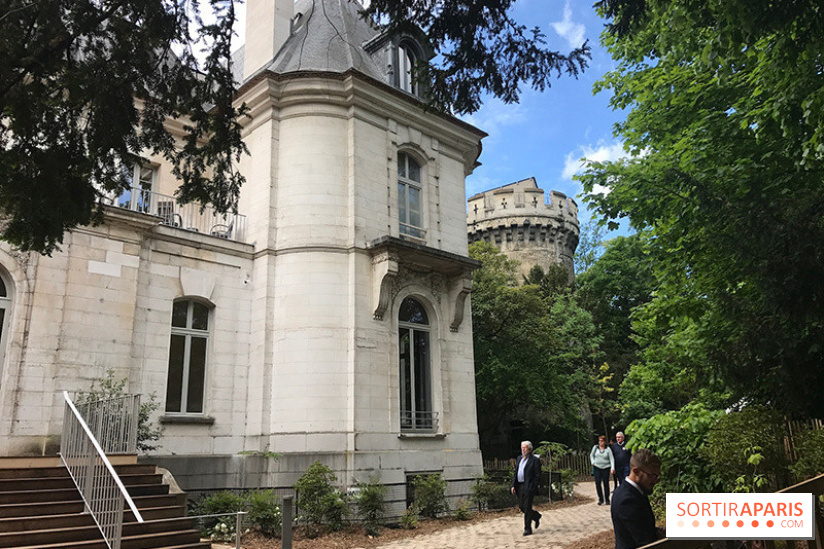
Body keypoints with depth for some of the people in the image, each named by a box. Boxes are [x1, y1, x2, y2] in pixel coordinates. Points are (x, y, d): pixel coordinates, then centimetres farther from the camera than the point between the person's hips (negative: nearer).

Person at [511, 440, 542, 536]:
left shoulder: (535, 460, -7)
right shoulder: (519, 458, 14)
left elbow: (538, 476, -8)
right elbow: (515, 473, 16)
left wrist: (533, 488, -13)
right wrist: (513, 485, 9)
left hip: (529, 487, -7)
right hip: (519, 486, 7)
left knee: (527, 507, -6)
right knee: (521, 507, 11)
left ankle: (527, 528, 4)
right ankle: (536, 516, 34)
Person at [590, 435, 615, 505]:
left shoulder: (608, 449, -1)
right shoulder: (595, 447, 6)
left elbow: (611, 459, -4)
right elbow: (591, 455, 20)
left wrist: (612, 468, -13)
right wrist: (593, 462, 6)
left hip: (606, 468, -2)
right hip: (597, 467, 2)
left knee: (606, 483, -1)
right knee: (598, 483, -6)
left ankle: (607, 499, 12)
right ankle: (600, 499, 5)